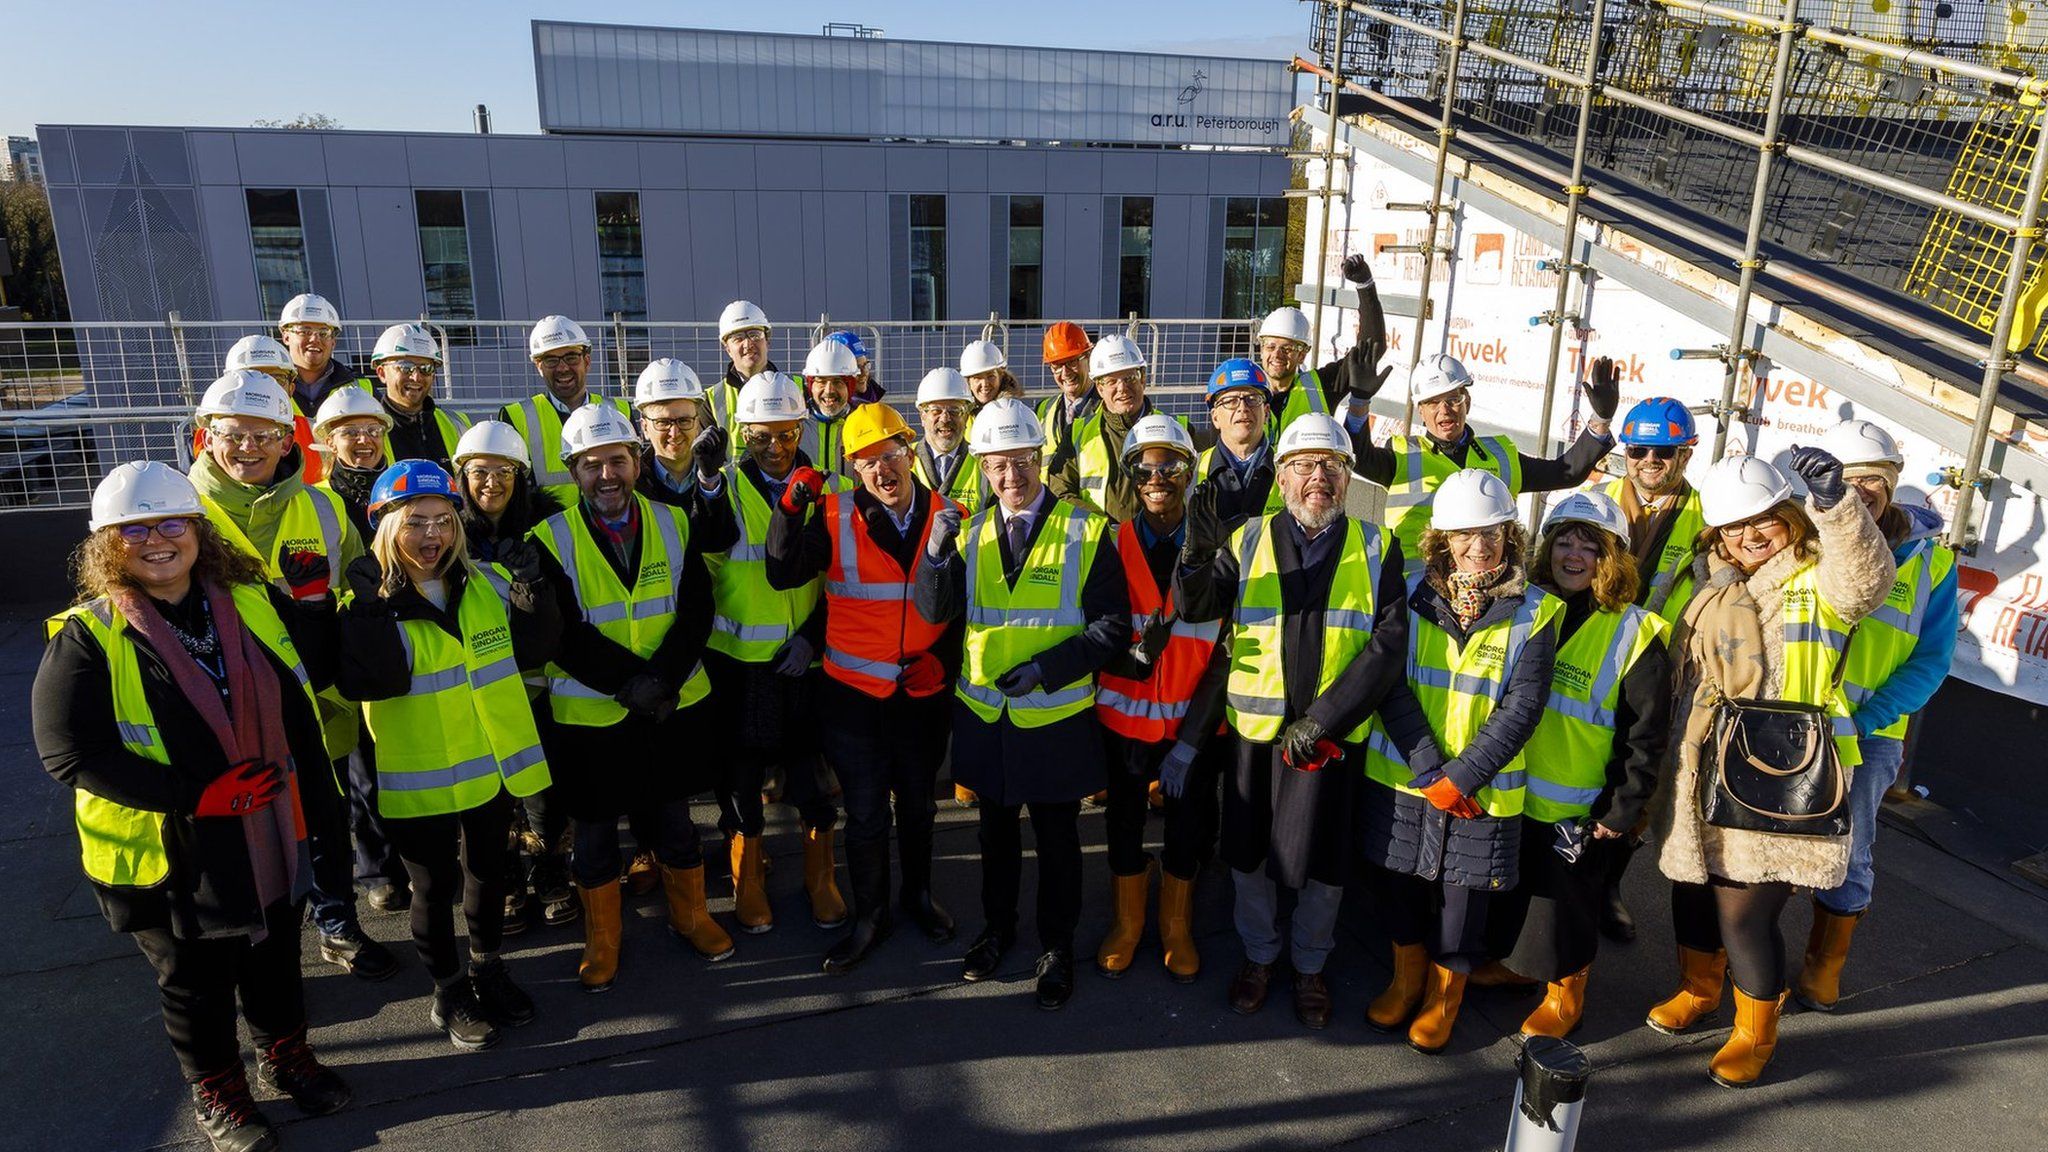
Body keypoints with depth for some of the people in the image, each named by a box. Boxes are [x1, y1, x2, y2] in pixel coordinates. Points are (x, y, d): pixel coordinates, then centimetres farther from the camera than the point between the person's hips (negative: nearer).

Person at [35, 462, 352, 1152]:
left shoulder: (254, 603, -3)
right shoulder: (86, 639, -15)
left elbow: (326, 662, 12)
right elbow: (70, 754, -20)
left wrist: (323, 598, -5)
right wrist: (197, 795, -24)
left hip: (270, 834, 4)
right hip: (169, 854, -3)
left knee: (276, 957, 23)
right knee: (196, 981, 18)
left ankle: (283, 1055, 48)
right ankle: (216, 1092, 41)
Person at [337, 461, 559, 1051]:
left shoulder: (486, 583, 1)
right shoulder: (368, 604, -13)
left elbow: (534, 648, -1)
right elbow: (362, 680, -27)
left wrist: (531, 593, -16)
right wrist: (371, 608, -34)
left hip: (491, 764, 4)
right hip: (420, 777, -4)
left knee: (488, 870, 21)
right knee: (436, 886, 12)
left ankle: (487, 968, 43)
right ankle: (448, 992, 33)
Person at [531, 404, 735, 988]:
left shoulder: (674, 524, 1)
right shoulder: (551, 539, -8)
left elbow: (696, 611, -4)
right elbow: (564, 633, -14)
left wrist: (663, 678, -17)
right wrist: (629, 680, -22)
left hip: (675, 705, 2)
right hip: (590, 712, -2)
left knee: (675, 817, 16)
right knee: (596, 829, 11)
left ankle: (690, 914, 37)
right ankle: (601, 937, 31)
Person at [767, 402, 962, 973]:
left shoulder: (947, 518, -3)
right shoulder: (835, 516, -7)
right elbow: (782, 574, -18)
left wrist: (944, 658, -7)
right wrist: (792, 506, -28)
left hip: (925, 693, 2)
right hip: (853, 693, -1)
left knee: (917, 804, 19)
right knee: (865, 814, 7)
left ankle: (918, 894, 42)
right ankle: (869, 916, 29)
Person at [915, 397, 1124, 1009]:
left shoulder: (1086, 531, -8)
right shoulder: (973, 530, 4)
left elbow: (1114, 625, -10)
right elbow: (935, 610, -4)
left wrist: (1046, 667, -21)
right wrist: (938, 552, -24)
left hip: (1055, 715, -3)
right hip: (984, 712, 3)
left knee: (1056, 836, 11)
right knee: (997, 827, 20)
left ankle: (1056, 946, 30)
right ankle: (997, 927, 40)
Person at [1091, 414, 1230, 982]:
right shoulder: (1114, 545, -5)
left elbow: (1224, 652, -7)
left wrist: (1190, 741, -11)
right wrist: (1138, 651, -26)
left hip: (1194, 722, 0)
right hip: (1126, 716, 0)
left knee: (1187, 829, 14)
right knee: (1124, 826, 14)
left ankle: (1177, 929, 38)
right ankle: (1126, 924, 38)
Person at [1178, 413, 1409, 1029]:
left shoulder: (1376, 548, 0)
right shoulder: (1249, 539, 1)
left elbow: (1388, 644, -9)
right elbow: (1195, 609, -9)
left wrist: (1323, 720, -16)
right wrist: (1199, 556, -31)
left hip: (1336, 732, 0)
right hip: (1256, 725, 1)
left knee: (1323, 862, 11)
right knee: (1251, 852, 13)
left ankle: (1310, 966, 35)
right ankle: (1258, 955, 37)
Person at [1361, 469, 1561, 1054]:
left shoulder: (1535, 612, -7)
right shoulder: (1412, 596, -4)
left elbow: (1522, 707, -12)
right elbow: (1390, 685, -8)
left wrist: (1459, 777, -18)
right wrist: (1427, 768, -16)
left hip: (1481, 789, -1)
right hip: (1400, 777, 2)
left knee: (1463, 897, 10)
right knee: (1400, 886, 15)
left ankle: (1443, 998, 35)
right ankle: (1407, 981, 40)